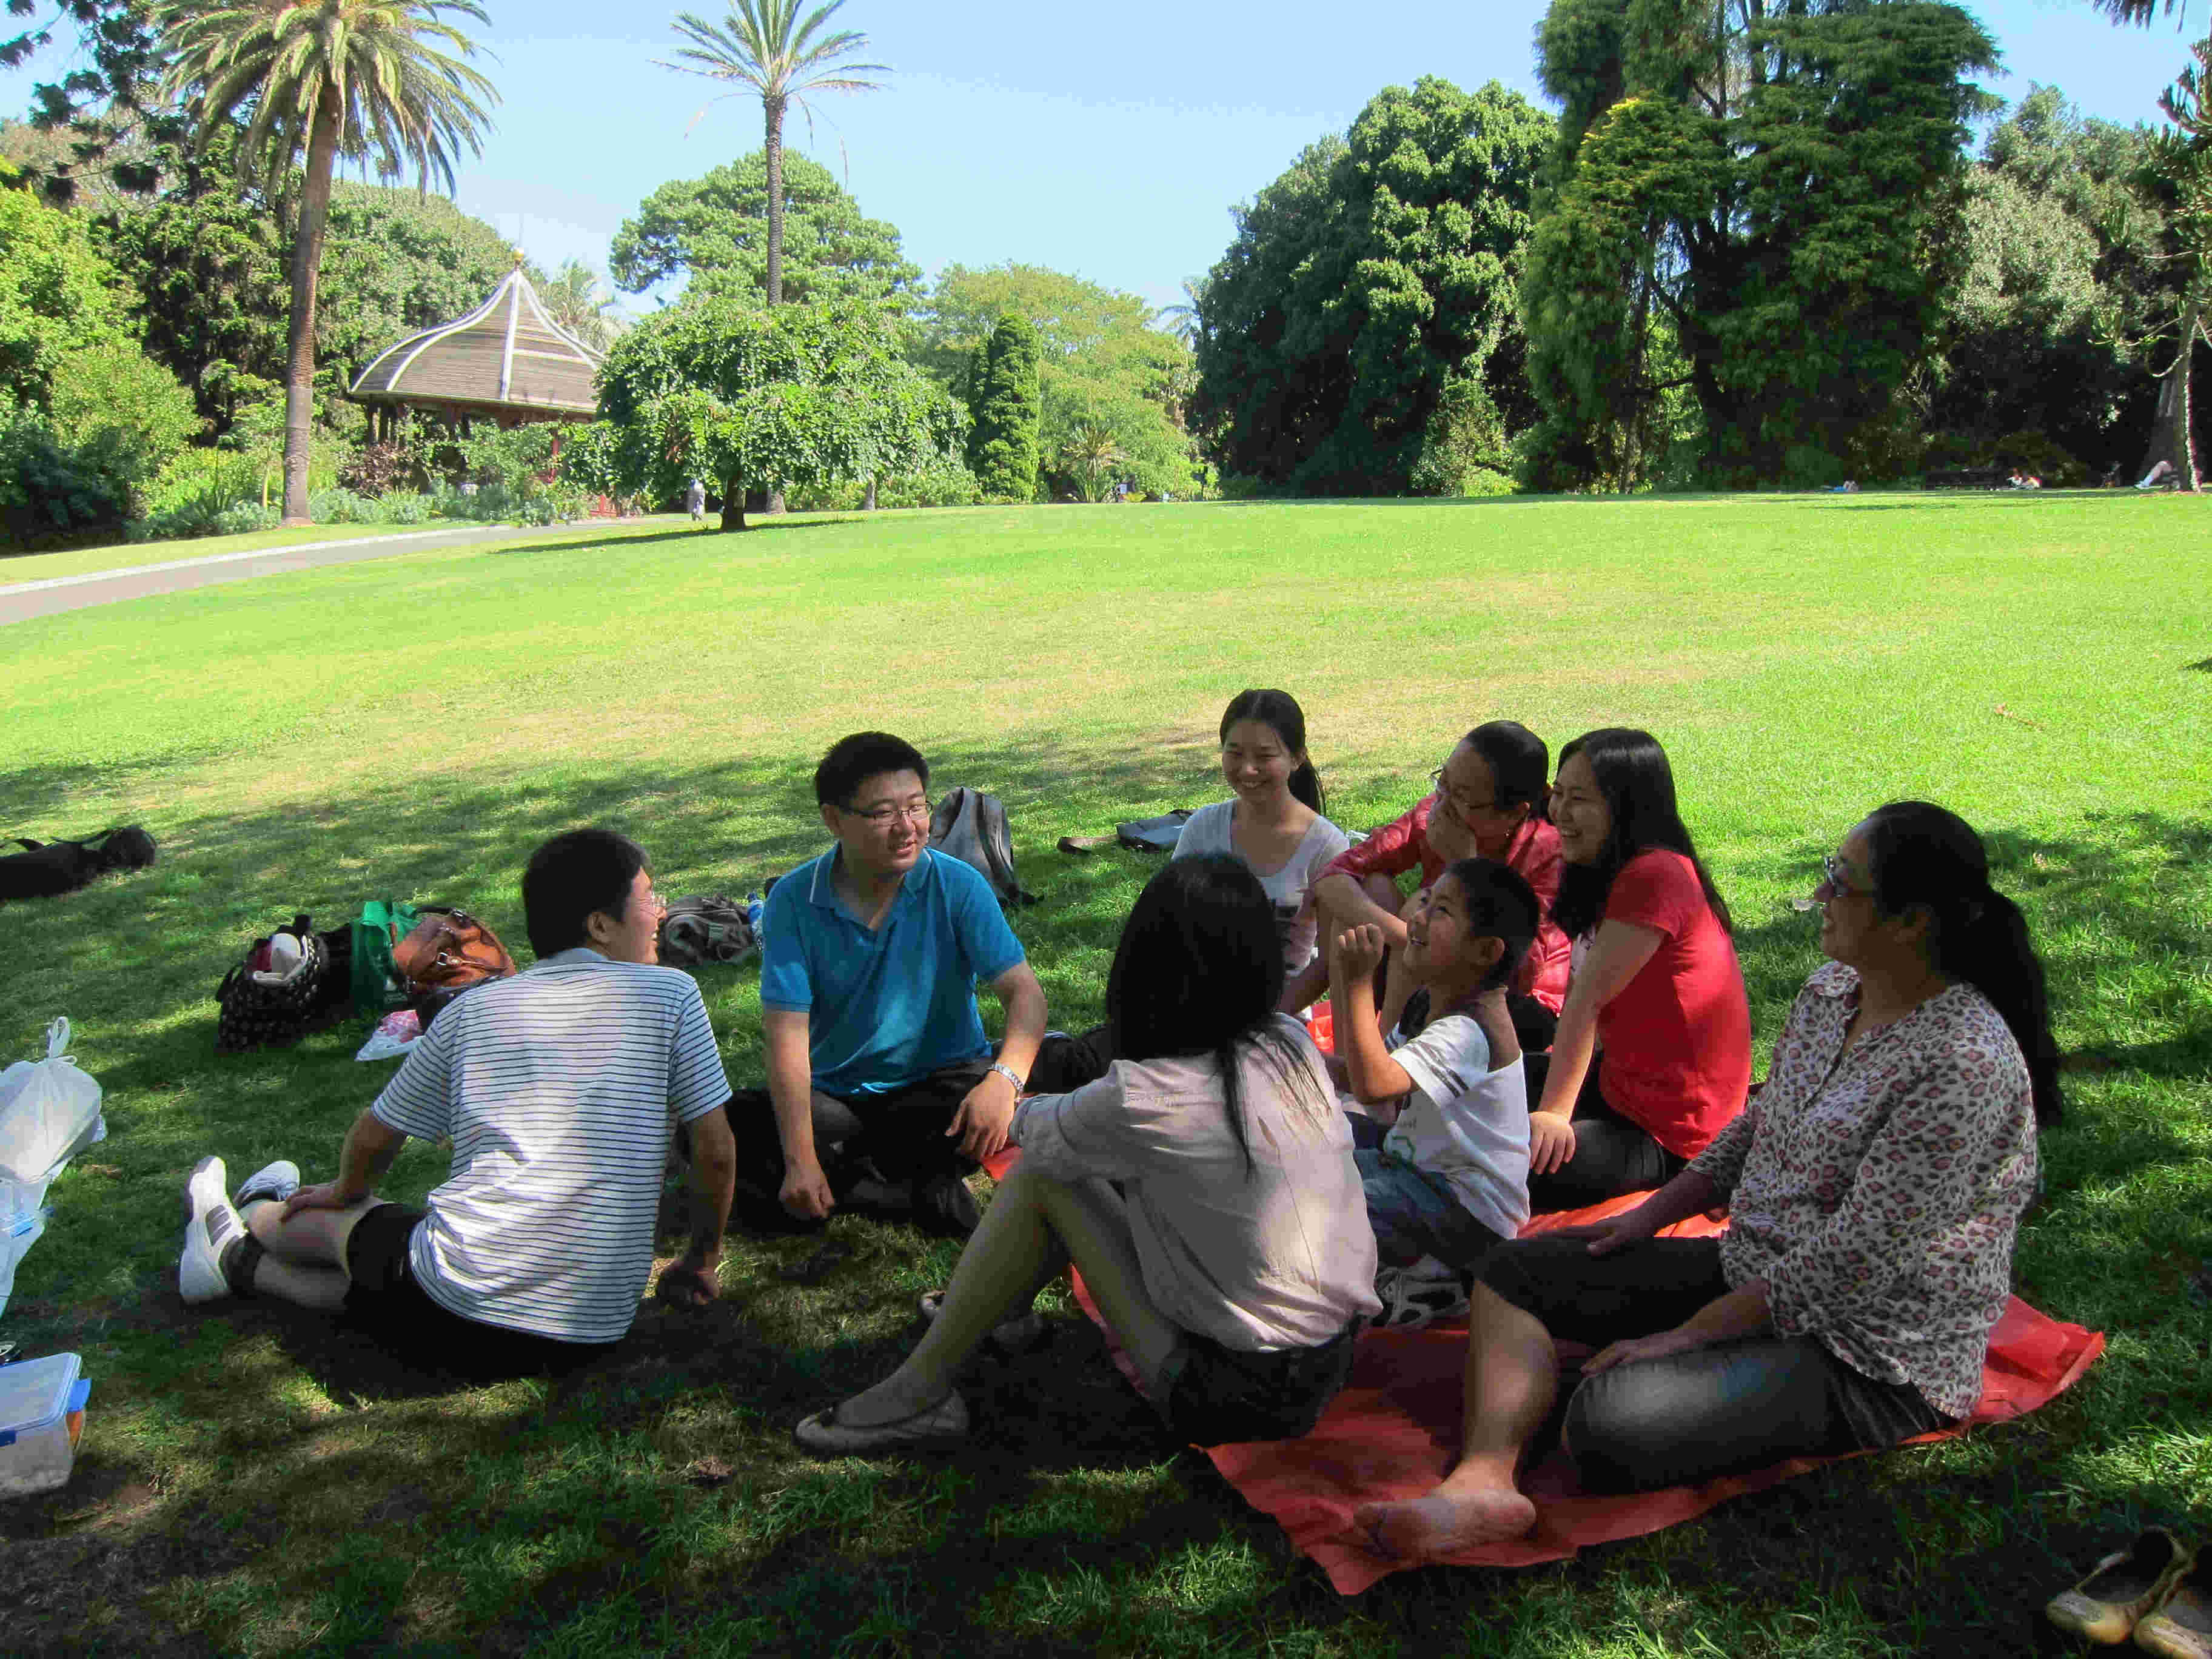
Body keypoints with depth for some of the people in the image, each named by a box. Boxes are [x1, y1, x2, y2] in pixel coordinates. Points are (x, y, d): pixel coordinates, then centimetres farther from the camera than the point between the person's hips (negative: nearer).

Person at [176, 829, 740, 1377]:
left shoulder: (476, 1008, 7)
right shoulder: (671, 994, -1)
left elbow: (375, 1137, 18)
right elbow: (716, 1150, -2)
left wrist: (342, 1195, 39)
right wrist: (701, 1261, 13)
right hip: (590, 1334, 0)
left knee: (339, 1216, 29)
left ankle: (254, 1216, 59)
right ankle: (239, 1264, 45)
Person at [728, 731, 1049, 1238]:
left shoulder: (957, 886, -9)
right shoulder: (793, 901, -9)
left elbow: (1024, 991, -16)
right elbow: (788, 1036, -15)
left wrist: (1004, 1078, -37)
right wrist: (799, 1158, -27)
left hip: (943, 1082, -1)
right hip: (834, 1095, 1)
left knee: (1005, 1111, -33)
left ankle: (844, 1180, -14)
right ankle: (924, 1194, -23)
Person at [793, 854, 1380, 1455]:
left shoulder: (1146, 1102, -23)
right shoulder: (1291, 1044, -5)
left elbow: (1037, 1130, 1)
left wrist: (1020, 1106, 22)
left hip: (1246, 1396, -7)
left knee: (1044, 1173, -1)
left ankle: (921, 1392, 10)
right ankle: (986, 1309, 33)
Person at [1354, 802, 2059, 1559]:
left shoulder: (1966, 1065, -25)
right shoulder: (1834, 989, 3)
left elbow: (1852, 1265, -26)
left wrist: (1682, 1336, -21)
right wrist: (1653, 1213, 10)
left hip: (1872, 1355, -9)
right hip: (1755, 1273, 9)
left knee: (1608, 1424, -30)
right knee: (1515, 1272, -2)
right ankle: (1483, 1484, -18)